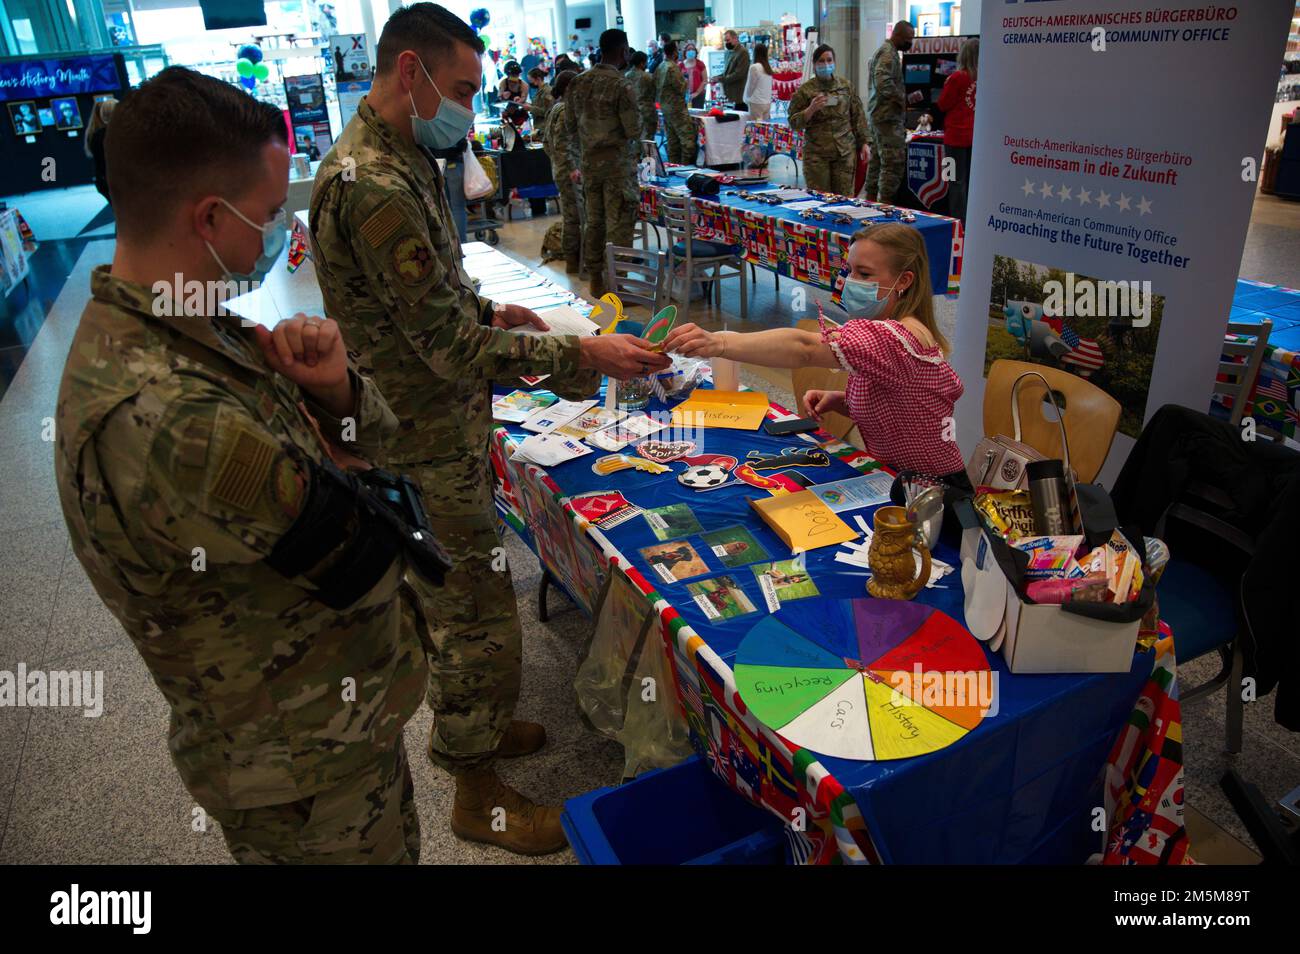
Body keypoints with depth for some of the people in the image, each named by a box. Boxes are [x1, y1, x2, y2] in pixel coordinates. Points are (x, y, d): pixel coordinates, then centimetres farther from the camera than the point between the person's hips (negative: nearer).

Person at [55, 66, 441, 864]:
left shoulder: (183, 330, -2)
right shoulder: (161, 418, -35)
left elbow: (371, 444, 3)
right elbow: (372, 562, -27)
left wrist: (336, 392, -18)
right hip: (308, 771, -8)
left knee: (399, 844, 29)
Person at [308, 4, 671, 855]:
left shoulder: (399, 161, 10)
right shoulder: (373, 186, -25)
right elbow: (453, 347, -26)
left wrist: (486, 311, 9)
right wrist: (584, 355, -25)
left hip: (446, 427, 10)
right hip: (430, 446, -10)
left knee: (460, 600, 23)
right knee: (482, 619, 3)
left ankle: (464, 723, 44)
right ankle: (478, 793, 23)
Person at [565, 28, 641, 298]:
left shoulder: (578, 83, 5)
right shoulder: (621, 85, -15)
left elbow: (570, 124, 11)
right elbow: (634, 131, -16)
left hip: (589, 162, 7)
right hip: (618, 164, -7)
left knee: (594, 221, 14)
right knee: (619, 225, -1)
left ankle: (596, 280, 22)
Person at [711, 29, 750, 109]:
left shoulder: (743, 52, -10)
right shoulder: (729, 52, 15)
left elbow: (739, 74, -17)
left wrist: (720, 79, -16)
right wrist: (718, 77, 2)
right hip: (731, 95, 8)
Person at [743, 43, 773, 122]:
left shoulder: (754, 67, -11)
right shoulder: (769, 67, 7)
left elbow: (750, 86, -4)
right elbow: (768, 87, 9)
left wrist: (746, 99, 12)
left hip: (756, 103, -7)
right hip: (768, 103, 7)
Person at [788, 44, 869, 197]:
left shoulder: (845, 85, 10)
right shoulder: (804, 90, 2)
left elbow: (857, 116, 15)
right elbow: (794, 123, 1)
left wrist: (863, 143, 11)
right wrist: (811, 109, -14)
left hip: (845, 151, 2)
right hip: (817, 154, -2)